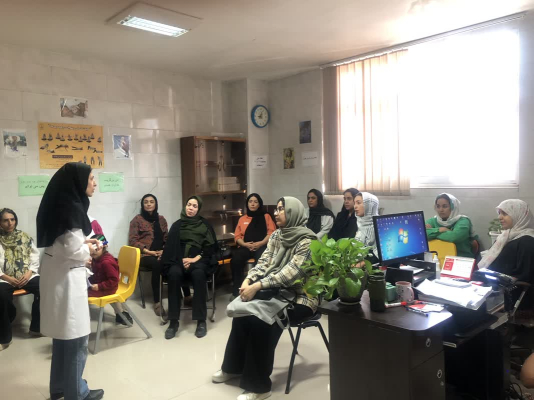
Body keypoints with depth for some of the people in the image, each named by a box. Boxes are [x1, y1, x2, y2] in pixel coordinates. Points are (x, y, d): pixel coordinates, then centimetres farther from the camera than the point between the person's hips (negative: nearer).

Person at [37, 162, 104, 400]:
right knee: (76, 337, 3)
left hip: (58, 271, 10)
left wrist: (84, 243, 7)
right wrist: (89, 250, -4)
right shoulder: (72, 207, -20)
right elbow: (74, 249, -23)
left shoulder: (63, 204, 9)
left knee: (63, 334, 20)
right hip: (67, 276, -10)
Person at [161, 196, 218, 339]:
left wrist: (195, 259, -10)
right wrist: (181, 260, -11)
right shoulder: (177, 225, 16)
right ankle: (174, 321, -27)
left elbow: (210, 247, 5)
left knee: (198, 274, -36)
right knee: (174, 273, -34)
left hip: (199, 259, -1)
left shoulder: (205, 225, 13)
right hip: (179, 260, 1)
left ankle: (201, 320, -28)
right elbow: (171, 246, 8)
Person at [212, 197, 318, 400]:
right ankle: (234, 367, 13)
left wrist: (256, 287, -32)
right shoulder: (276, 235, 7)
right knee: (243, 311, -11)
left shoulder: (307, 241, -18)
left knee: (261, 321, -26)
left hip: (300, 297, -7)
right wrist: (248, 281, -18)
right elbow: (264, 263, 1)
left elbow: (289, 273, -27)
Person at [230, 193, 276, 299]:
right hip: (246, 246, 3)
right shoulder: (242, 219, 24)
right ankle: (236, 291, -21)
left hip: (262, 246, -2)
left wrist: (261, 243, -12)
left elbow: (271, 233, 4)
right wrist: (245, 244, -7)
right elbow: (237, 236, 15)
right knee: (236, 259, -31)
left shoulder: (266, 216, 17)